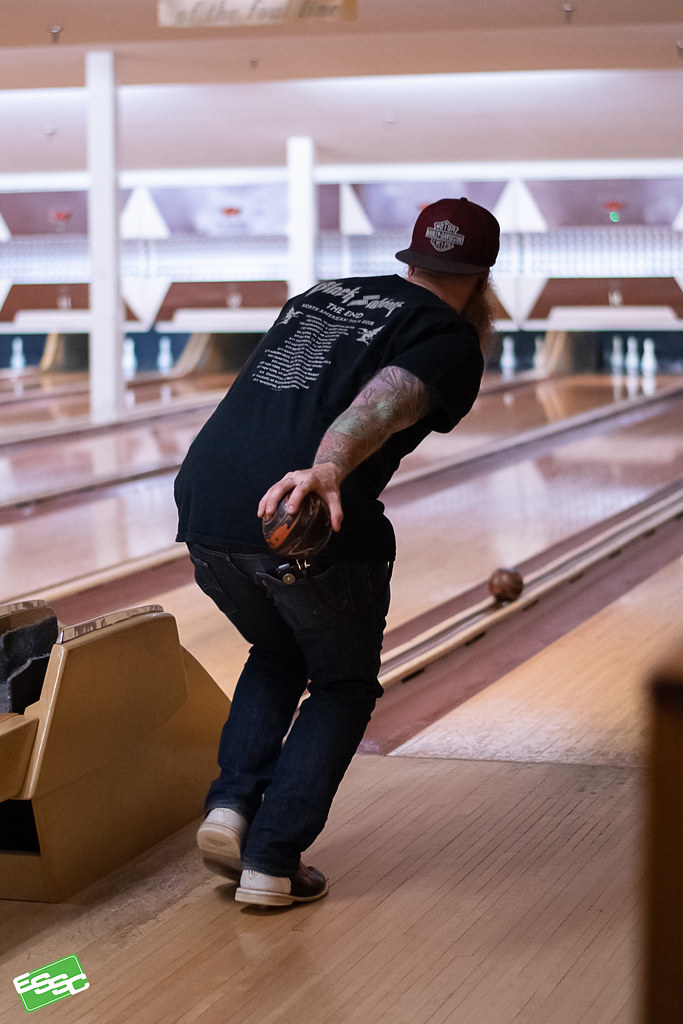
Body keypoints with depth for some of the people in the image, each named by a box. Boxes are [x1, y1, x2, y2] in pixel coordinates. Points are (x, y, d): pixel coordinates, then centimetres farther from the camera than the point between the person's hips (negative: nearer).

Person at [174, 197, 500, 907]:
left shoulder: (319, 295, 23)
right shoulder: (451, 341, 3)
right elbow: (384, 400, -19)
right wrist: (327, 469, -35)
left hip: (204, 504, 6)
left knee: (277, 656, 30)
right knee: (342, 688, 17)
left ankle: (232, 804, 13)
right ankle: (272, 861, 8)